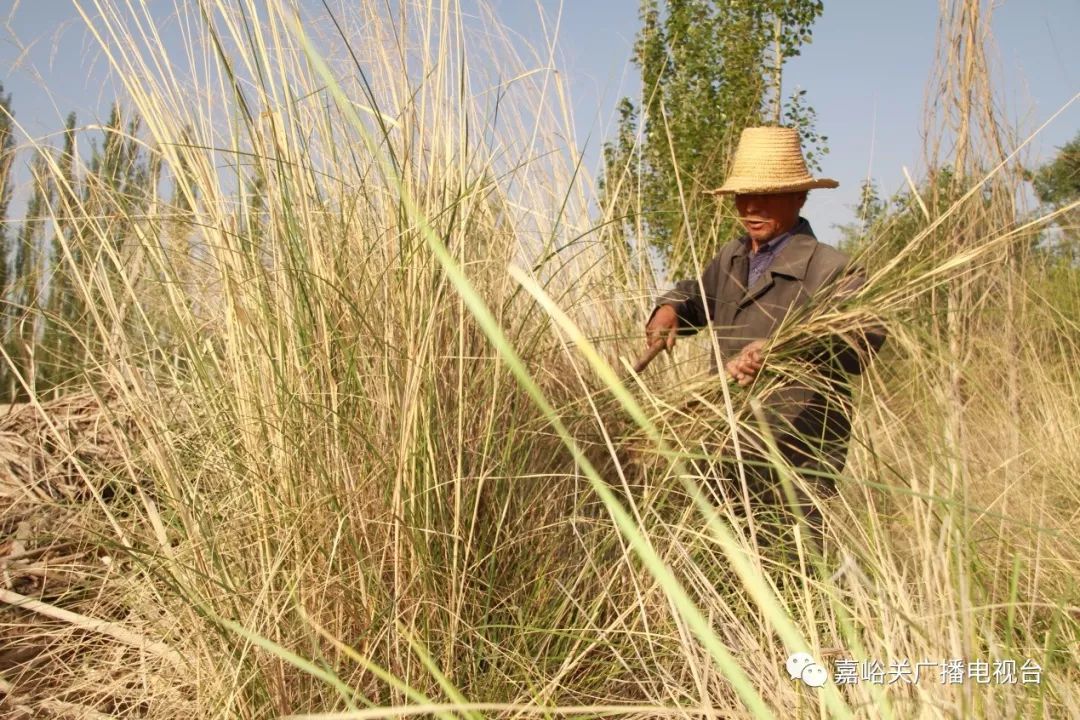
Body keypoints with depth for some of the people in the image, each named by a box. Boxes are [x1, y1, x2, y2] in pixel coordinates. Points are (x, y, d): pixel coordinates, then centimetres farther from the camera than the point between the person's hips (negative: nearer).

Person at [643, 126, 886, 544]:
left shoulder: (828, 269, -10)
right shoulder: (731, 258, 13)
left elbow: (863, 333, -25)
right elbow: (697, 293, 32)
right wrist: (669, 309, 9)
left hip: (797, 459, -7)